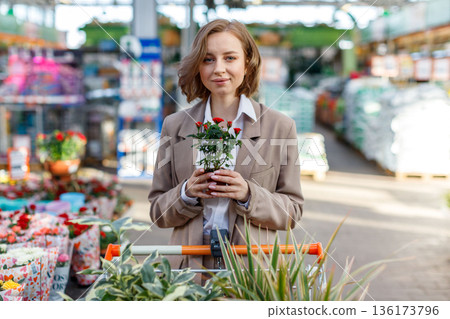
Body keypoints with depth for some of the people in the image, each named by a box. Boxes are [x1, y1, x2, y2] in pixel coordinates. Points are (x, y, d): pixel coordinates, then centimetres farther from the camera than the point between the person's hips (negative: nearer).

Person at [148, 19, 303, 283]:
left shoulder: (281, 127, 4)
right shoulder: (175, 126, 8)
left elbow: (292, 212, 4)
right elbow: (158, 212, 10)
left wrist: (248, 195, -12)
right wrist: (187, 193, -9)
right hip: (190, 264, 1)